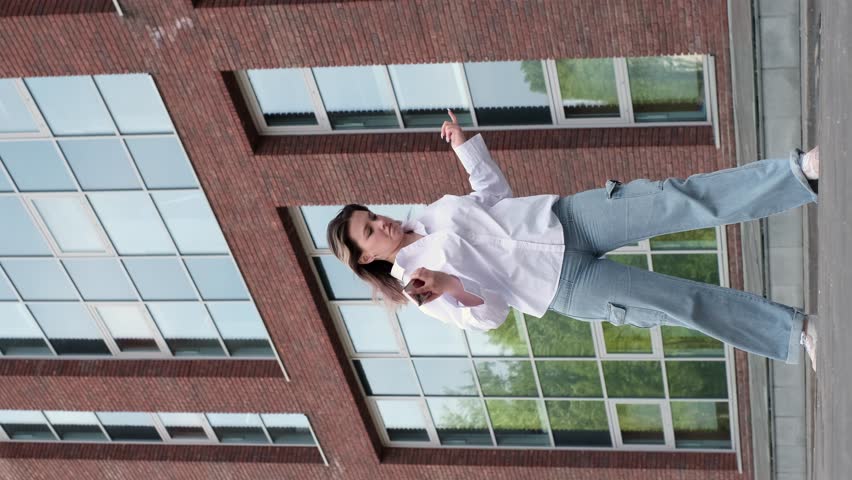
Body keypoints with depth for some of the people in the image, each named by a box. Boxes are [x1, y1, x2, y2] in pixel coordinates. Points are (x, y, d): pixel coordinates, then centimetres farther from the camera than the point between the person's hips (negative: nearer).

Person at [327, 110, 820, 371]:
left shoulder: (434, 213, 15)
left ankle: (801, 170, -20)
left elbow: (495, 192, 23)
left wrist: (465, 144, 11)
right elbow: (489, 315, -6)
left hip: (561, 219, 4)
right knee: (679, 302, -17)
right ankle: (796, 331, -11)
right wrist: (451, 287, -27)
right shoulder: (416, 282, 0)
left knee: (673, 198, -17)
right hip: (561, 285, -4)